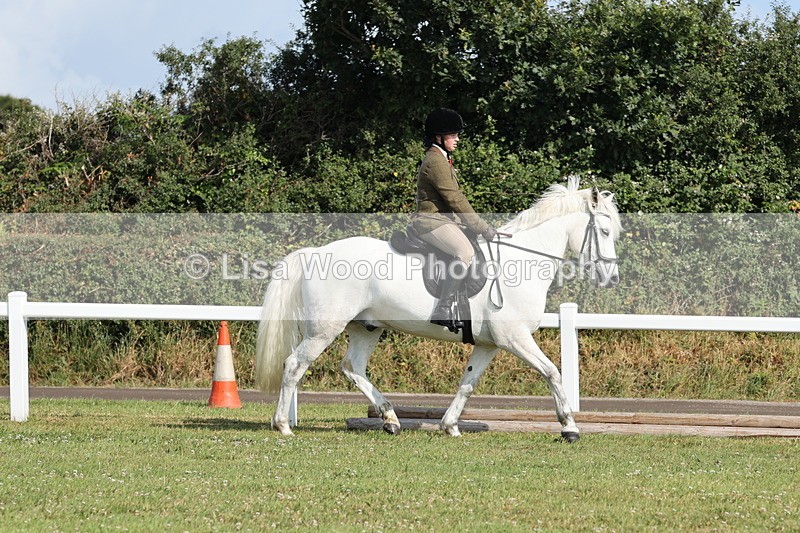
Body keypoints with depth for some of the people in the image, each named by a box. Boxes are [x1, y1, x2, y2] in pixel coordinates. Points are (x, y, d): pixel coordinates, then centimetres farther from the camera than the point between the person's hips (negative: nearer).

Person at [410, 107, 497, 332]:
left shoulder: (443, 159, 21)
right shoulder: (435, 161, -13)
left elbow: (454, 198, 24)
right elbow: (455, 199, -18)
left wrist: (482, 226, 18)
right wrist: (482, 228, -16)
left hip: (445, 219, 11)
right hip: (432, 221, -11)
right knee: (465, 252, -32)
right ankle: (443, 310, -36)